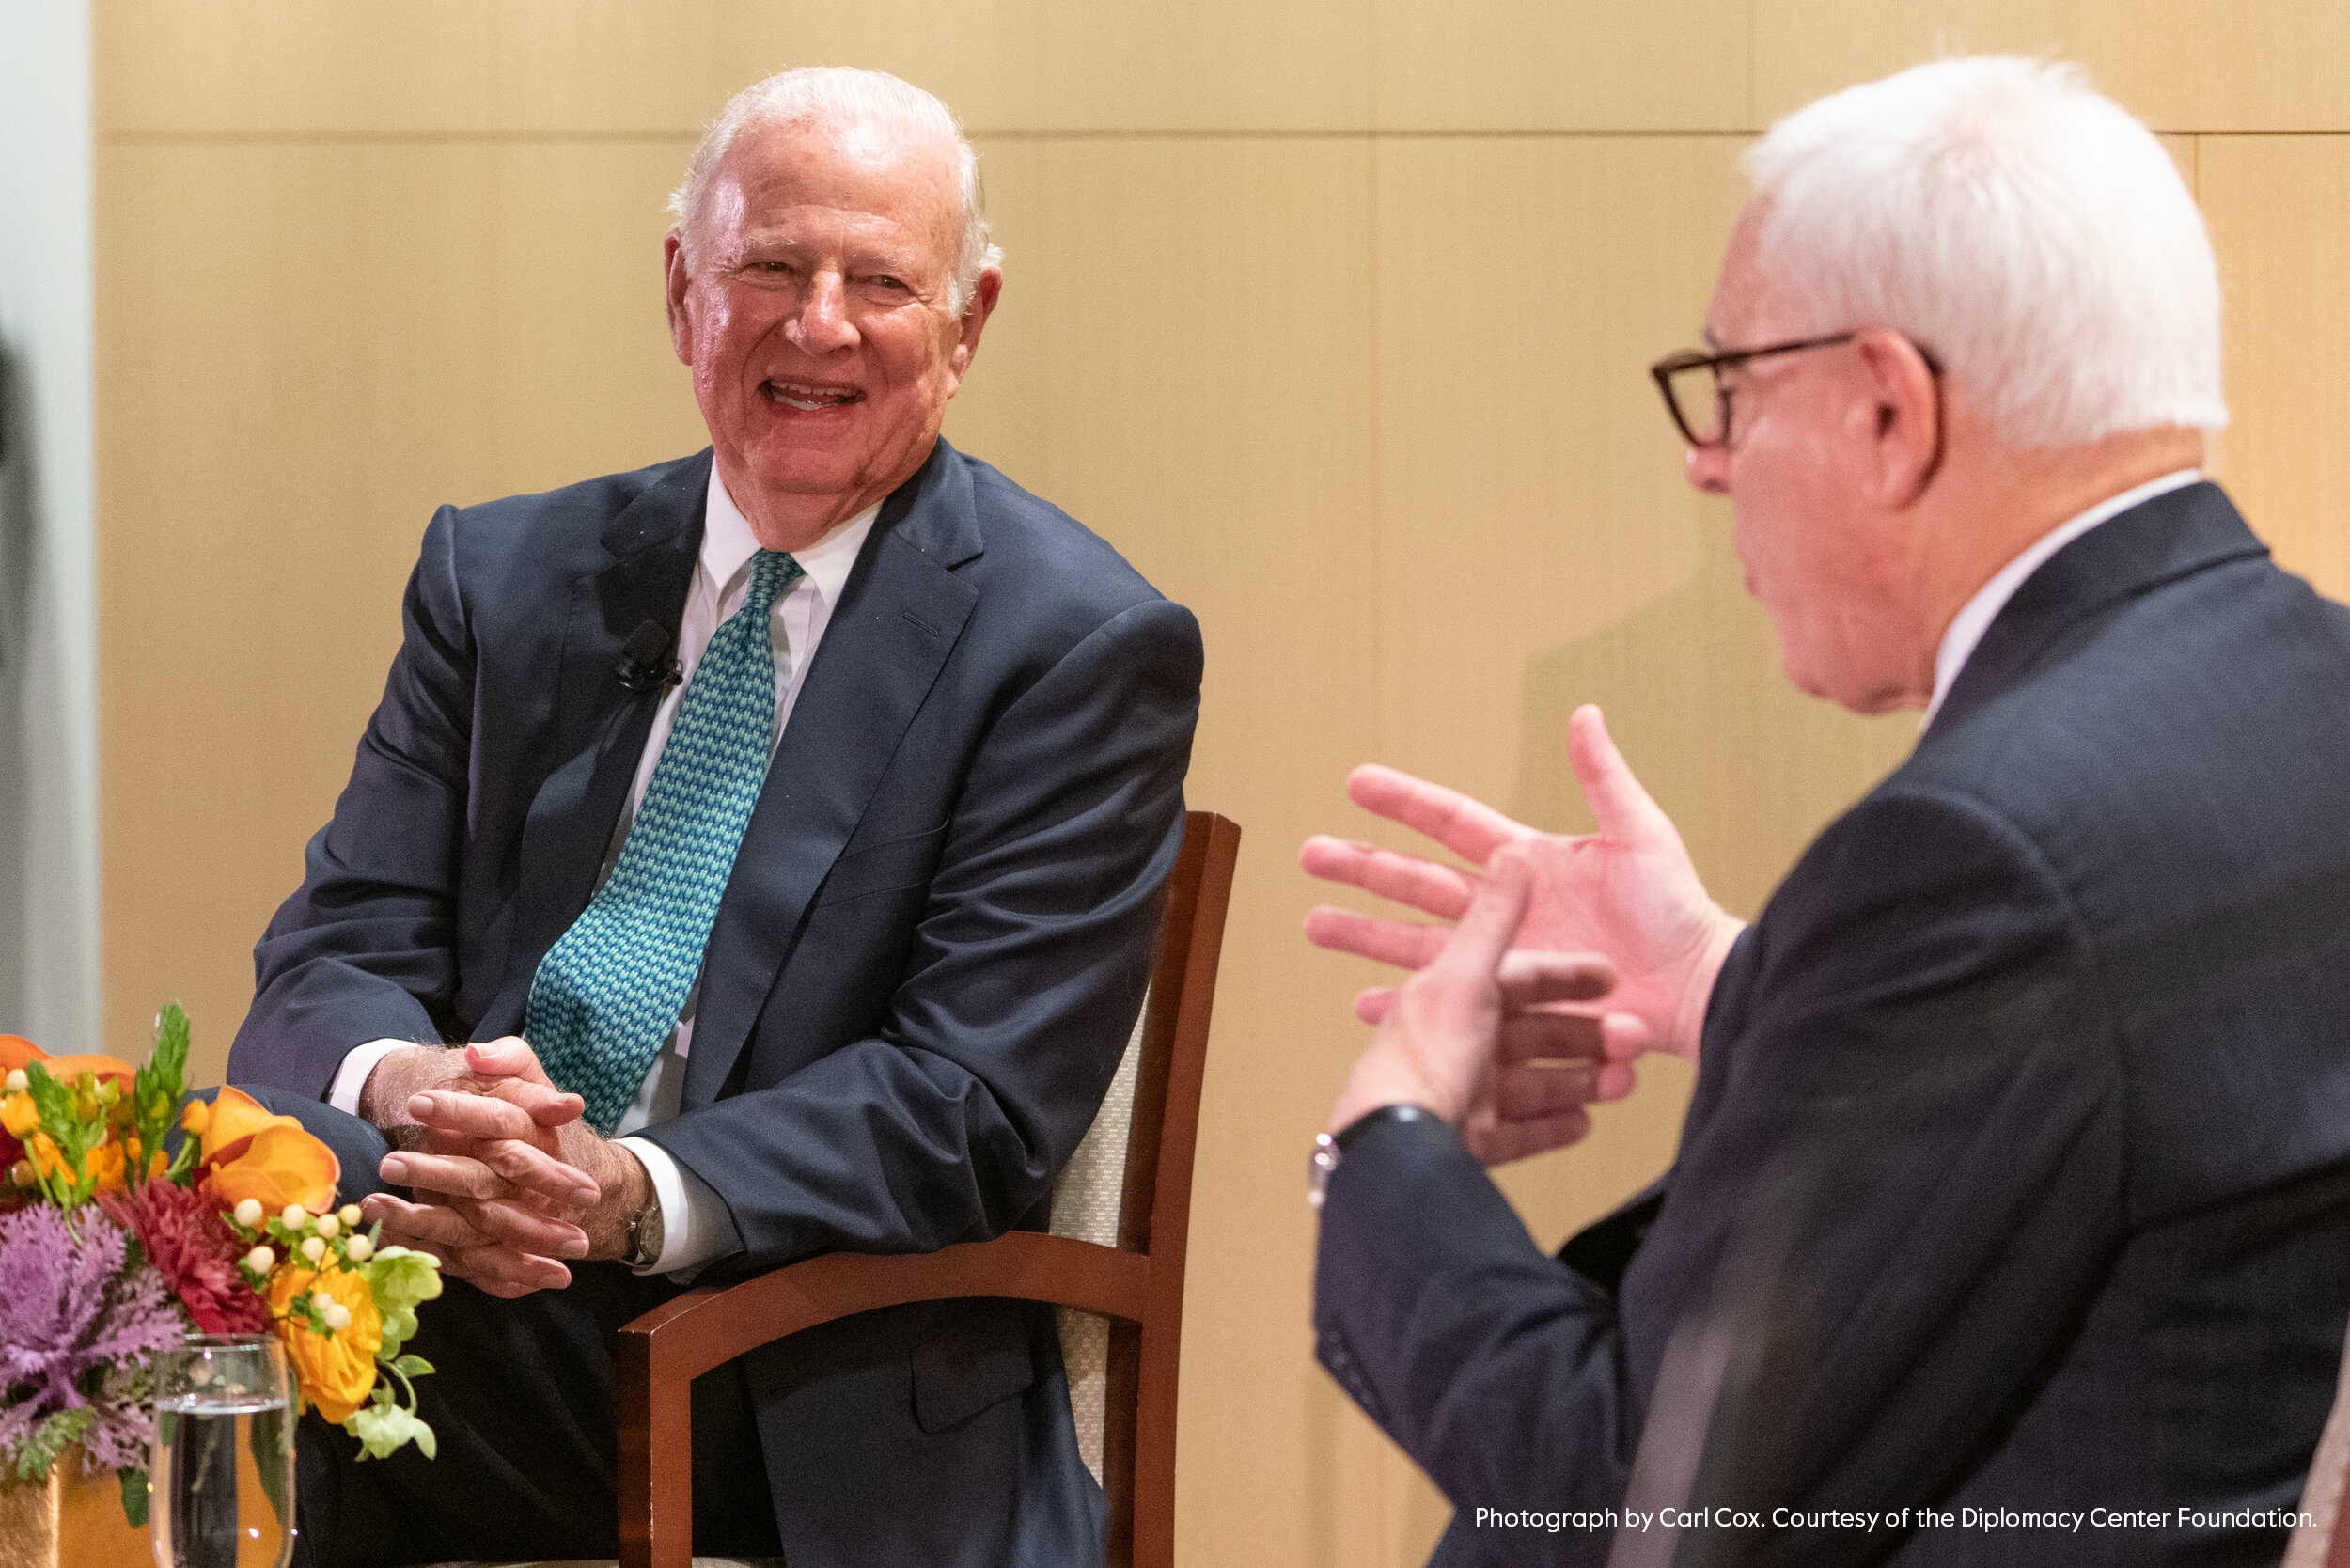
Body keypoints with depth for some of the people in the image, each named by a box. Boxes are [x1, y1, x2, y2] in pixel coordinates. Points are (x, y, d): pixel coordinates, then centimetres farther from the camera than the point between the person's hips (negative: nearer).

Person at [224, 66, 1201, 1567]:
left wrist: (631, 1194, -26)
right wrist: (402, 1083, -19)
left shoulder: (1083, 645, -2)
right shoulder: (501, 577, 12)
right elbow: (341, 950, 7)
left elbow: (979, 1105, -10)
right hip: (458, 1365, 2)